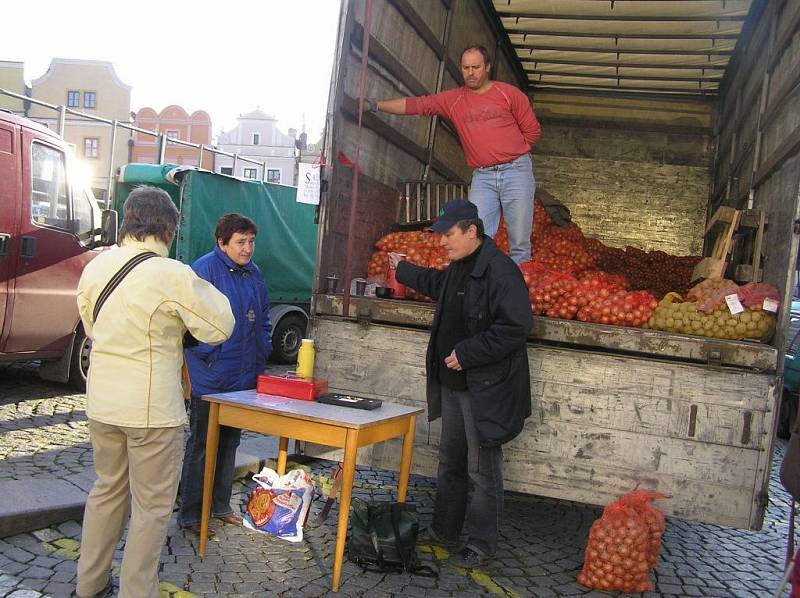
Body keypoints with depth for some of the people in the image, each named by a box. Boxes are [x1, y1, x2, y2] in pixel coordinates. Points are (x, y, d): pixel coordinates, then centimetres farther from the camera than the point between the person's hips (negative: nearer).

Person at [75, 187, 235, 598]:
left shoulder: (95, 267, 2)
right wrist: (202, 289, 4)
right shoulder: (172, 276, -18)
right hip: (152, 409, -7)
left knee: (107, 490, 23)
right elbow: (219, 328, -9)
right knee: (151, 506, 8)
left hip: (101, 402, 7)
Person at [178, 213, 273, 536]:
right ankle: (190, 514, 15)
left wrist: (262, 350, 11)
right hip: (210, 378, -8)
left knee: (229, 442, 17)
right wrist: (211, 356, -18)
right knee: (201, 445, 3)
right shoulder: (205, 269, -14)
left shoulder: (254, 273, 10)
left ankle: (220, 505, 31)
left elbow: (263, 317, 20)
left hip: (244, 377, 8)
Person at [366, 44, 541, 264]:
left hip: (516, 171, -2)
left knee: (519, 243, -3)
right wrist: (374, 105, -3)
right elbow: (415, 104, 3)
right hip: (482, 176, 2)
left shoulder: (509, 93, 3)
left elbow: (532, 131, 8)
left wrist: (508, 151, 3)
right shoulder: (453, 99, 9)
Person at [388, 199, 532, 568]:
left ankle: (481, 546, 18)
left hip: (485, 390, -10)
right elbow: (437, 284, 35)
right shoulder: (459, 267, 11)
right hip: (453, 384, 10)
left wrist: (466, 353, -24)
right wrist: (404, 270, 44)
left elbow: (516, 326, -27)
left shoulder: (499, 270, -20)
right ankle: (443, 533, 34)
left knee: (482, 470, 3)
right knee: (450, 463, 20)